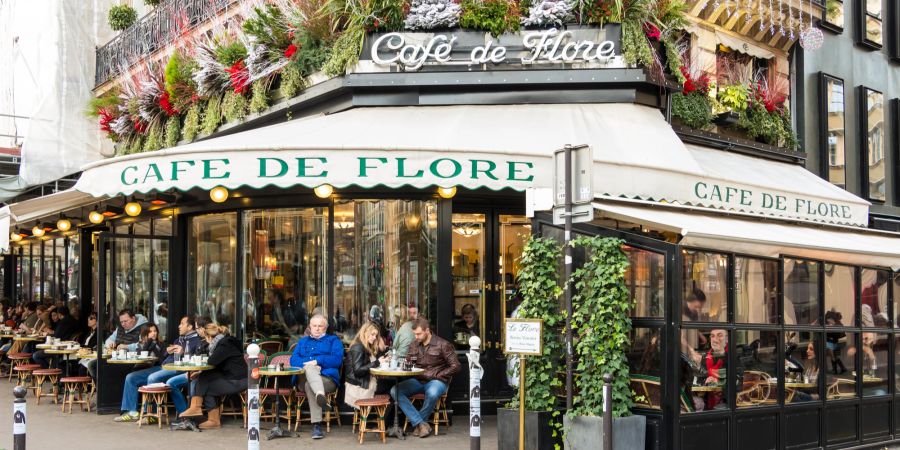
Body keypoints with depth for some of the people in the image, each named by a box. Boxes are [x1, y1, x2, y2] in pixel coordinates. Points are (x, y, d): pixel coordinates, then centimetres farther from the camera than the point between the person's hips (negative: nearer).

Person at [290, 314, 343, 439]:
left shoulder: (333, 340, 22)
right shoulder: (303, 341, 32)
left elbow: (337, 360, 2)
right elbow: (293, 359, 13)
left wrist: (317, 361, -9)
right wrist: (308, 364, -8)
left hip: (328, 378, -2)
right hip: (303, 378, 2)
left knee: (309, 385, -36)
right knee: (310, 368, -35)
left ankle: (317, 425, -47)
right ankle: (320, 395, -63)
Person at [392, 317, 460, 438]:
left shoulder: (442, 345, -4)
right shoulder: (413, 345, 11)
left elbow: (455, 366, -6)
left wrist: (436, 376, -10)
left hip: (436, 381, -5)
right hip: (417, 380, 5)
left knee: (432, 394, -40)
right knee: (395, 391, -22)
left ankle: (416, 423, -13)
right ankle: (421, 424, -25)